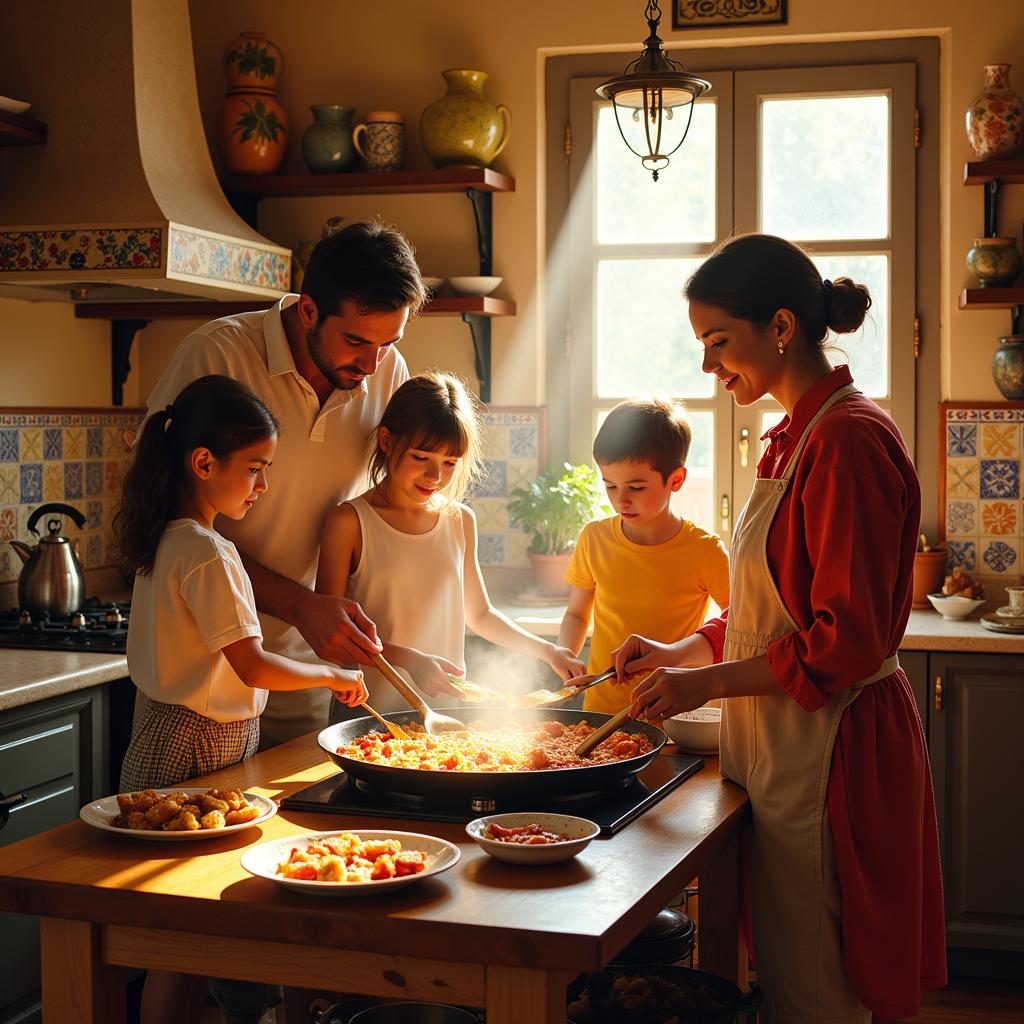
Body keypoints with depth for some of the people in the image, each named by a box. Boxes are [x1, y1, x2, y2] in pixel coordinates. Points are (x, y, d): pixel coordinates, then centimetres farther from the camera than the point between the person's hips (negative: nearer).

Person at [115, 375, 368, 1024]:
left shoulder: (167, 540, 11)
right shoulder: (208, 554, -18)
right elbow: (253, 666, -21)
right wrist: (334, 675, -7)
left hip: (173, 735, 9)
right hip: (199, 749, -9)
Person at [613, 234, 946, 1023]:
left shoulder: (849, 440, -18)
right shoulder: (798, 437, 13)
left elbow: (846, 642, -20)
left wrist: (704, 683, -17)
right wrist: (678, 652, 10)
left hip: (826, 751, -9)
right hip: (784, 745, 9)